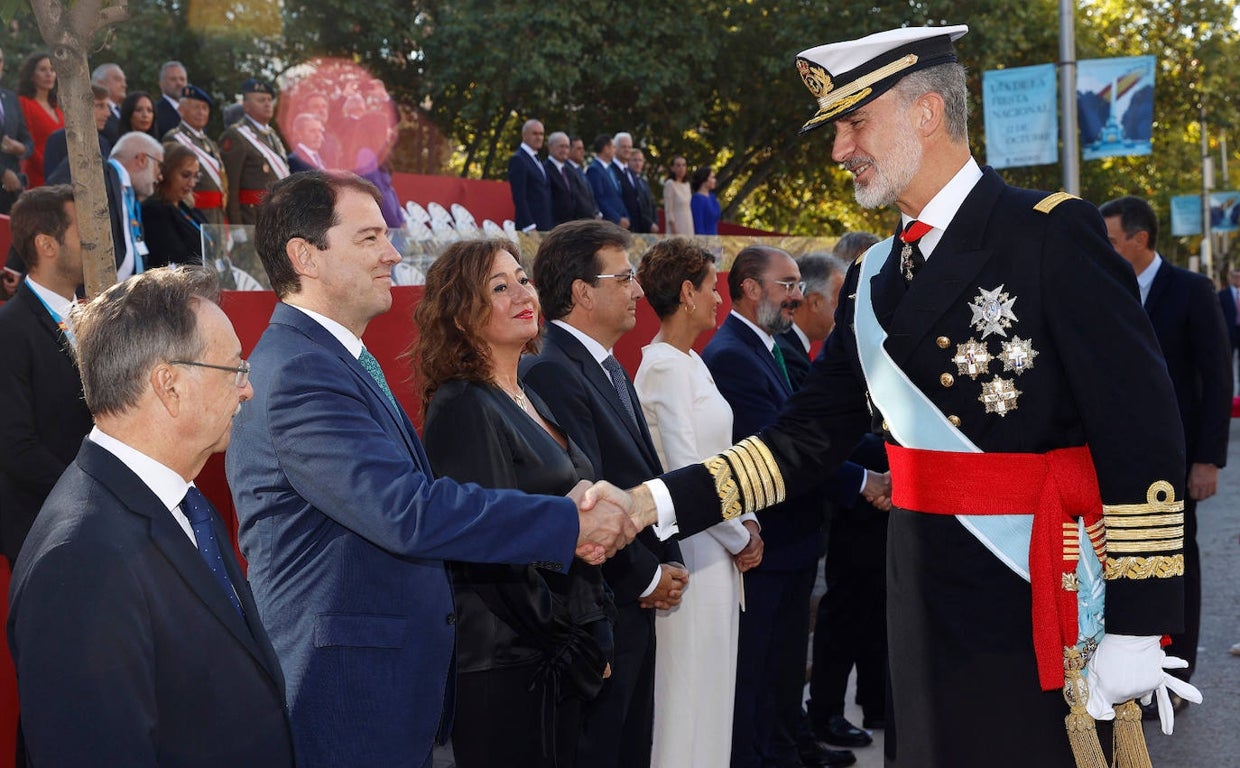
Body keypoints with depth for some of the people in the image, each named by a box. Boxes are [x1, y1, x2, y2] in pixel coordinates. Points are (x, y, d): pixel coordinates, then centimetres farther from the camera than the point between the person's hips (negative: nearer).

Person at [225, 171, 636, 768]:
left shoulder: (343, 361, 14)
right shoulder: (296, 372, -20)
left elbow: (416, 491, 10)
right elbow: (407, 512, -29)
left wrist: (561, 524, -5)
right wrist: (569, 523, -21)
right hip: (344, 700, -10)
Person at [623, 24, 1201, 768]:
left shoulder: (1053, 234, -11)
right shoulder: (875, 278, 11)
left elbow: (1144, 433, -14)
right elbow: (806, 441, 7)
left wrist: (1135, 630, -16)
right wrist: (657, 502, -5)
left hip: (1042, 604, -6)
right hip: (925, 601, 6)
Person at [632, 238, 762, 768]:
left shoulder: (691, 362, 13)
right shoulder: (664, 367, -15)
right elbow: (685, 472, -19)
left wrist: (746, 524, 4)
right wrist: (739, 539, -9)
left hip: (718, 550, 9)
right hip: (690, 547, -9)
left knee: (711, 689, 14)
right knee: (691, 686, -2)